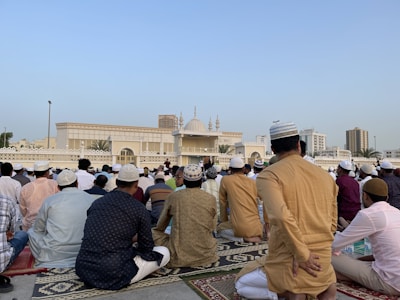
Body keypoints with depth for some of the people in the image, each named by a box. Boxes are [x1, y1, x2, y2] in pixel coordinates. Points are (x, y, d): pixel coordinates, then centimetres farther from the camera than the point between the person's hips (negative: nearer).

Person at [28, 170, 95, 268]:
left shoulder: (50, 200, -2)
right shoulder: (91, 199, 0)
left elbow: (38, 229, 10)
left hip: (54, 255, -2)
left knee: (31, 231, 22)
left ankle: (42, 262, 16)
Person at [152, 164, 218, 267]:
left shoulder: (173, 196, -9)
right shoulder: (211, 198, -7)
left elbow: (160, 227, 4)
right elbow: (212, 227, 6)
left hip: (178, 257, -2)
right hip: (205, 255, 3)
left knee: (153, 232, 16)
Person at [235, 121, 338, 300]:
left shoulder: (268, 176, -13)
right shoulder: (325, 176, 6)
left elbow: (281, 217, -27)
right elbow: (332, 223, 10)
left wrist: (302, 255, -17)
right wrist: (318, 251, 6)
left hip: (287, 262, -6)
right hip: (322, 261, 6)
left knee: (242, 282, 23)